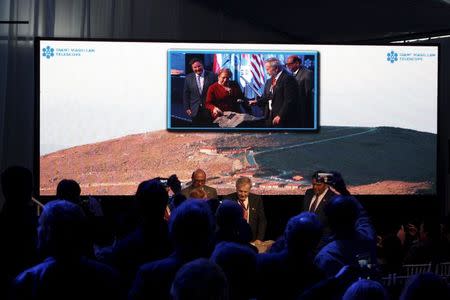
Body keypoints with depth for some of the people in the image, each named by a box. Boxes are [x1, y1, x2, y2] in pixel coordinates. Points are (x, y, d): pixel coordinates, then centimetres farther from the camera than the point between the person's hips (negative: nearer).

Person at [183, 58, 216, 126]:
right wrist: (187, 108, 4)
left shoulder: (211, 75, -2)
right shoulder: (188, 78, 4)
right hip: (195, 111, 2)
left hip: (209, 110, -2)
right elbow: (186, 94, 9)